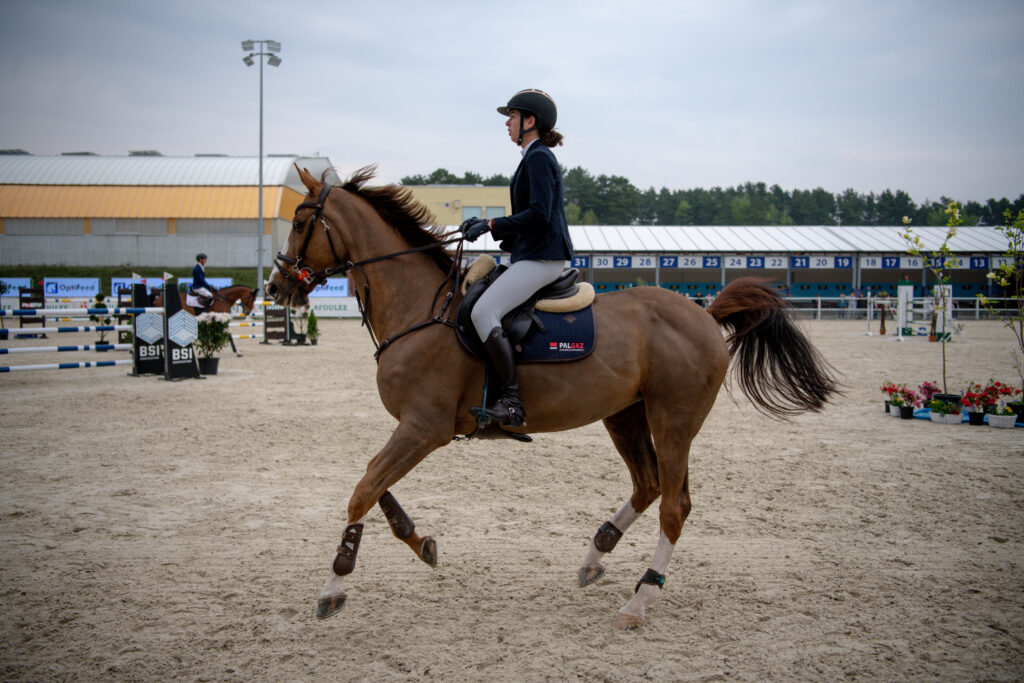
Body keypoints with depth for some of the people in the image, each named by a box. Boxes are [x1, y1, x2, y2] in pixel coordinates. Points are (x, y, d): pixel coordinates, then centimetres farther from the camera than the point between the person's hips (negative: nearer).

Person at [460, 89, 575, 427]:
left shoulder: (539, 158, -12)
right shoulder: (535, 157, 20)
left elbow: (538, 214, -22)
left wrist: (491, 224, -16)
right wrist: (485, 224, 14)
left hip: (542, 257, -11)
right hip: (532, 254, 11)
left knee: (483, 312, -23)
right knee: (475, 302, 17)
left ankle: (512, 401, -23)